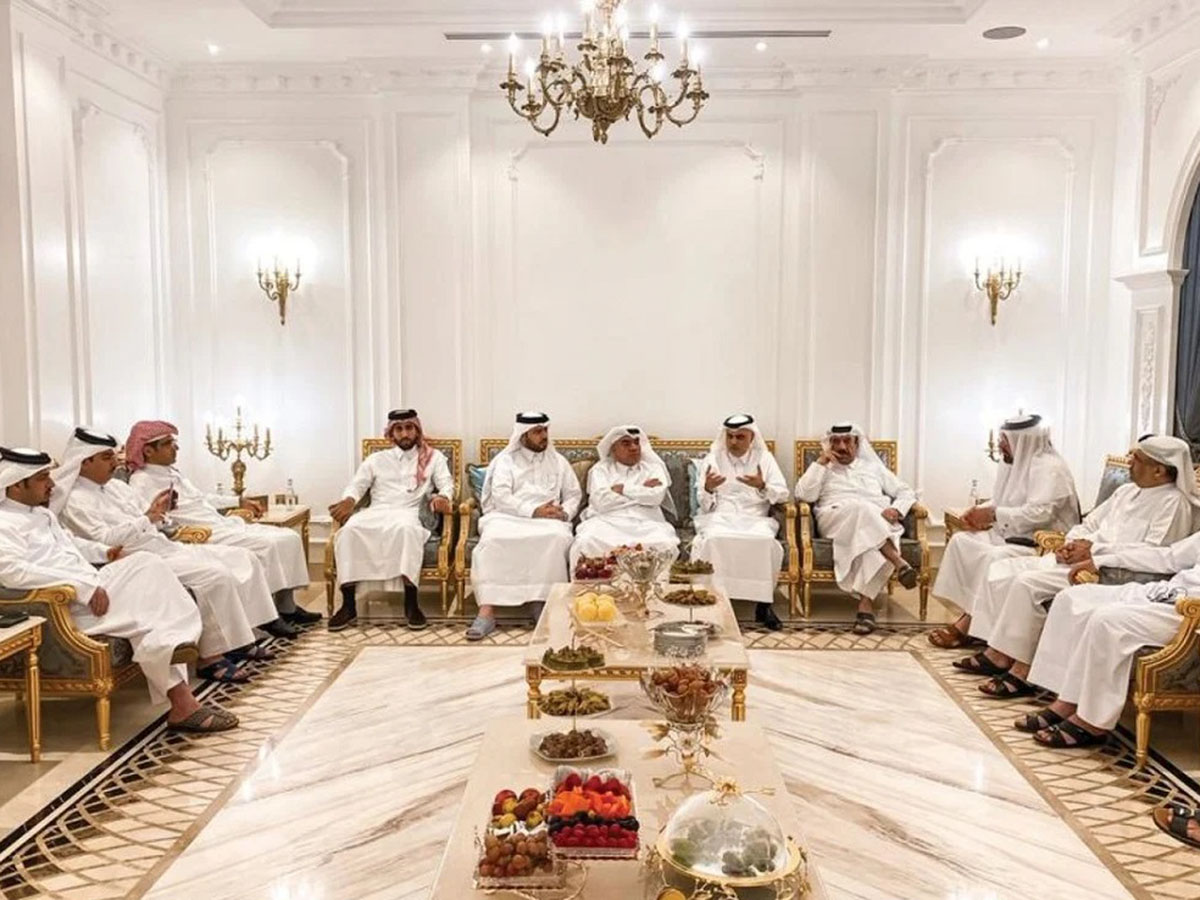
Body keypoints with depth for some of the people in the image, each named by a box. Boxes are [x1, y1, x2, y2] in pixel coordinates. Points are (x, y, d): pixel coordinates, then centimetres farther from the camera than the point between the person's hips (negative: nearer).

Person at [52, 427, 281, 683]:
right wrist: (146, 519, -20)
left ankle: (241, 639, 2)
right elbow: (103, 540, -20)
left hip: (165, 547, 10)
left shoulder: (116, 485, 18)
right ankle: (210, 657, -22)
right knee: (215, 575, -29)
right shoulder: (76, 501, -7)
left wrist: (157, 513, 2)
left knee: (242, 558, 1)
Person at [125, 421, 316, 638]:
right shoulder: (142, 482, -7)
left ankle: (287, 608, 1)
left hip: (224, 524, 10)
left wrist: (240, 502, 31)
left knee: (288, 537, -2)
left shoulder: (171, 472, 21)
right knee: (266, 545, -27)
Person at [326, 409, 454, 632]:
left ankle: (411, 602, -36)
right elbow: (357, 484, 16)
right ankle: (349, 605, -29)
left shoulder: (433, 457, 19)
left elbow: (446, 483, 7)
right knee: (350, 529, -33)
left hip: (410, 513, -2)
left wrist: (443, 497, -18)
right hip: (376, 513, 2)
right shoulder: (376, 459, 24)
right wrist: (349, 500, -8)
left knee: (407, 528, -41)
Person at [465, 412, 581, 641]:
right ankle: (486, 611, -37)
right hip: (508, 516, -1)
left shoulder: (558, 461, 20)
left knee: (558, 537, -34)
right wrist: (532, 510, -15)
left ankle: (541, 602, -27)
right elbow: (500, 496, -3)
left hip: (547, 519, 2)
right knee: (492, 539, -34)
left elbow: (574, 493, 17)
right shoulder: (505, 459, 10)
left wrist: (565, 512, -6)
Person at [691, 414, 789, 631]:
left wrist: (762, 486, -17)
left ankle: (763, 604, -18)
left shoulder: (765, 458, 13)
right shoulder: (712, 459, 11)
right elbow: (705, 505, 5)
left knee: (766, 542, -33)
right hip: (720, 517, 0)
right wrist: (708, 489, -18)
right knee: (715, 540, -35)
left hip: (754, 518, 1)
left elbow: (783, 494, 3)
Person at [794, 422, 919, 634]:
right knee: (860, 508, -38)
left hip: (878, 524, 1)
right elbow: (803, 495, 4)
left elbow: (906, 492, 23)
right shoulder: (823, 468, 24)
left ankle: (866, 603, -46)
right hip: (834, 519, -1)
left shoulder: (874, 467, 29)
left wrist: (896, 509, 1)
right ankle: (898, 563, -45)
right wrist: (821, 461, 2)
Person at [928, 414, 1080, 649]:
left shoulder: (1049, 468, -16)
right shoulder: (1015, 462, 13)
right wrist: (981, 511, -1)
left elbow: (1039, 513, -27)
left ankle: (967, 626, -21)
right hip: (1010, 535, 10)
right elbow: (1002, 503, 21)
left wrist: (993, 514, -22)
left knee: (994, 557, -32)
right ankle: (966, 616, -12)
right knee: (961, 541, -7)